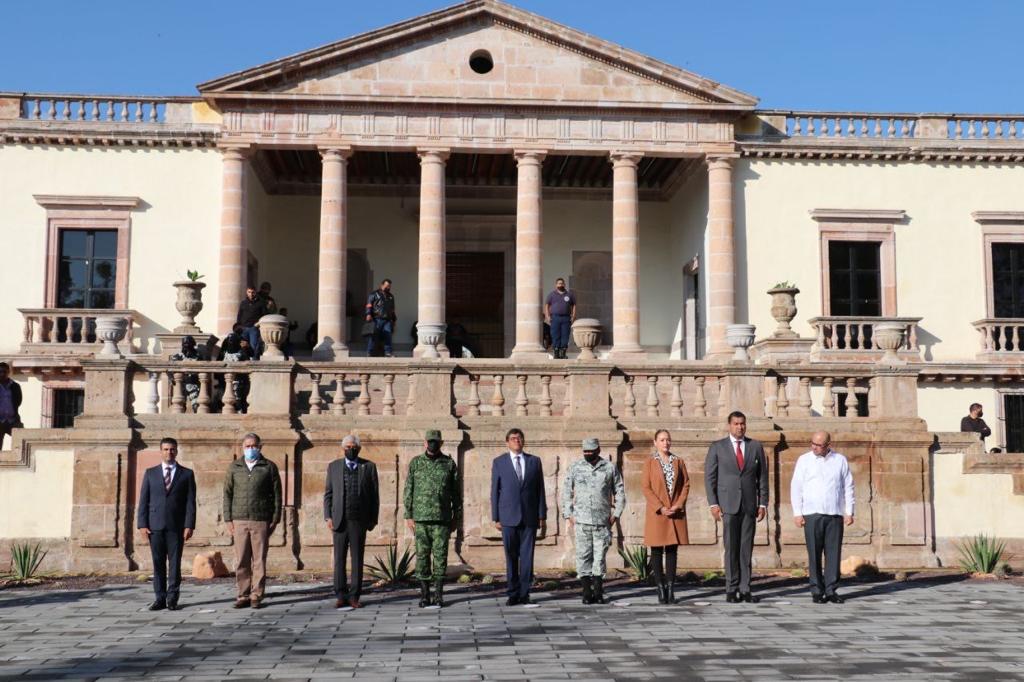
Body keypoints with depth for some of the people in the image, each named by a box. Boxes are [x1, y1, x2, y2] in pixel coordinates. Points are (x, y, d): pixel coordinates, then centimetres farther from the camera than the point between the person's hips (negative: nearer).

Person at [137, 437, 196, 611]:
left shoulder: (187, 474, 7)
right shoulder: (150, 473, 11)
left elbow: (190, 502, 2)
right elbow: (143, 500, 7)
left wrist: (189, 525, -7)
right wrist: (142, 524, -2)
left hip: (176, 526, -1)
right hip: (155, 525, 1)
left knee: (175, 563, 0)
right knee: (158, 563, 3)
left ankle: (172, 599, 5)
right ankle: (160, 598, 9)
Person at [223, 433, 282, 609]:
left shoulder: (269, 467, 4)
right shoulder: (234, 467, 10)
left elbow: (277, 494, 4)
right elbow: (227, 494, 11)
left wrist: (275, 519, -1)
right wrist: (228, 519, 4)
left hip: (261, 520, -2)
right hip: (240, 520, 2)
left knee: (259, 561, -1)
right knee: (241, 561, 2)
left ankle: (256, 596, 5)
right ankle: (243, 596, 9)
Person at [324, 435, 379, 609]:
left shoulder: (369, 467, 6)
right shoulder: (333, 466, 10)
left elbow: (374, 495, 5)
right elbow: (328, 494, 8)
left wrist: (373, 519, 1)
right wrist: (328, 517, -2)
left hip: (359, 521, -1)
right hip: (339, 520, 1)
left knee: (357, 560, 2)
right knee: (339, 559, 1)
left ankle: (354, 596, 7)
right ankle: (341, 596, 6)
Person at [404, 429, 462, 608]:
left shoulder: (449, 464, 5)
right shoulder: (415, 463, 6)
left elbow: (456, 492, 7)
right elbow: (409, 491, 6)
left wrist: (457, 517, 5)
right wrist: (408, 516, 1)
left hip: (442, 519, 0)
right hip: (421, 518, 1)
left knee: (440, 556, 0)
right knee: (422, 555, 3)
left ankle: (439, 594, 7)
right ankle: (424, 594, 9)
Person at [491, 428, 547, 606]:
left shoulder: (534, 461, 8)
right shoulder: (499, 462, 5)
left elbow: (540, 490, 8)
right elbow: (495, 491, 4)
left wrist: (543, 517, 4)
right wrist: (495, 518, -1)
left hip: (529, 517, 1)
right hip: (508, 517, -1)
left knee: (527, 557, 1)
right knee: (511, 557, 3)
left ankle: (524, 593, 8)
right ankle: (513, 593, 11)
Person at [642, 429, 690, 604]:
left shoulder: (678, 461, 10)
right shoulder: (650, 462, 1)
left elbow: (686, 484, 6)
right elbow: (646, 487, -4)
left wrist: (678, 505, -8)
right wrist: (660, 508, -13)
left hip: (676, 512, 3)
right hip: (657, 513, -2)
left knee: (672, 550, 3)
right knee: (657, 551, 0)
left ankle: (671, 589, 5)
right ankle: (661, 589, 4)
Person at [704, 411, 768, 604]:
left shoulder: (756, 447, 9)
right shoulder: (717, 447, 4)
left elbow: (762, 477, 9)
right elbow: (709, 477, 2)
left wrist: (763, 503, 3)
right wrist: (713, 504, -6)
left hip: (749, 505, 2)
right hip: (728, 504, -2)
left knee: (747, 549, 2)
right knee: (731, 548, -2)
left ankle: (744, 590, 6)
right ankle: (731, 590, 5)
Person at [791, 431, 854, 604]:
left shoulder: (840, 460, 7)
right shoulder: (804, 460, 4)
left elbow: (848, 488, 9)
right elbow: (796, 487, 3)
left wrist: (849, 512, 2)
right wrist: (797, 513, -2)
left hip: (835, 514, 1)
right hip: (812, 514, -1)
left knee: (834, 553, 0)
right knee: (814, 554, -1)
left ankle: (831, 590, 6)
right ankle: (817, 591, 4)